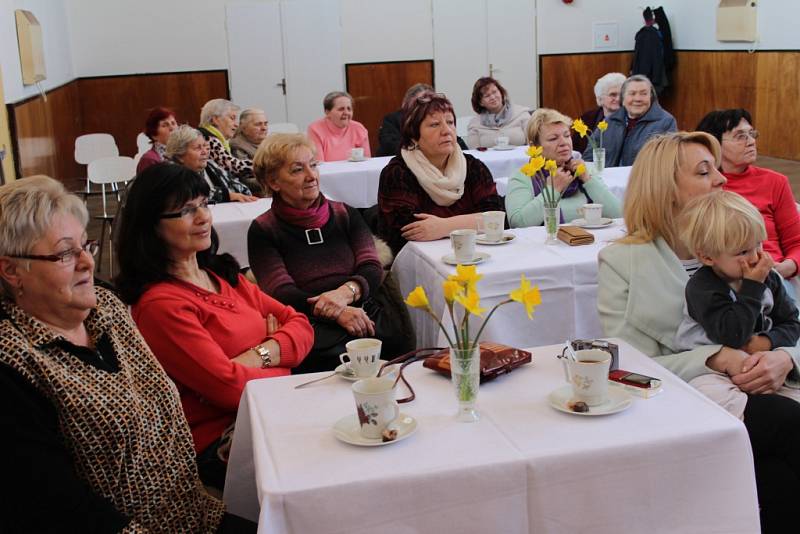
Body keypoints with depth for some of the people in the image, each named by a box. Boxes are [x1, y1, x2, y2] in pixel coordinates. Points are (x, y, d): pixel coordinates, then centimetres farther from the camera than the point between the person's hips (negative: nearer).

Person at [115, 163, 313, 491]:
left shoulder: (222, 275, 14)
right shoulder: (160, 303, -14)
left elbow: (301, 327, 9)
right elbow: (229, 387, -19)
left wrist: (261, 354, -11)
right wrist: (286, 367, -2)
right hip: (218, 441, -8)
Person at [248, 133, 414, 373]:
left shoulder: (346, 214, 19)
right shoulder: (263, 231, 8)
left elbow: (373, 269, 8)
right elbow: (280, 292, -3)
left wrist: (346, 292, -16)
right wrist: (337, 314, -19)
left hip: (365, 313, 3)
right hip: (311, 327, -3)